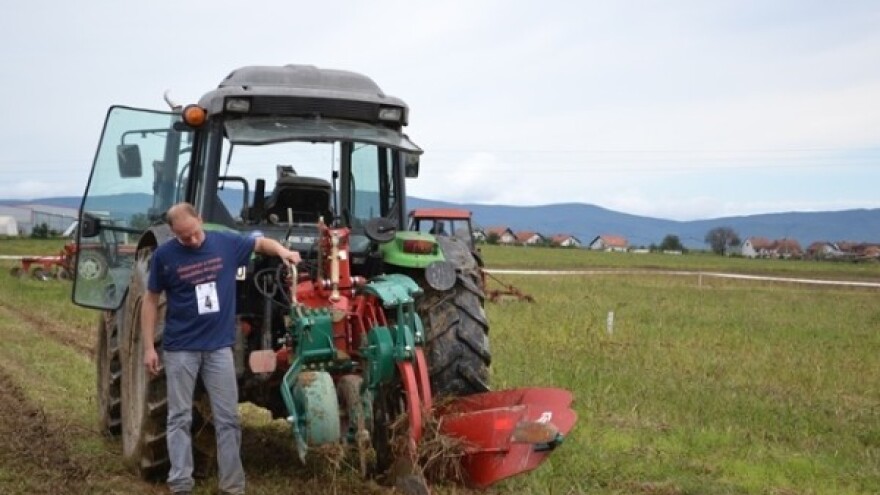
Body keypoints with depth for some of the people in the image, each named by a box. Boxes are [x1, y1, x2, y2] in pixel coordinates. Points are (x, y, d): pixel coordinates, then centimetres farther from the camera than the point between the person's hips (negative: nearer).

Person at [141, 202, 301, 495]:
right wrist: (149, 346, -4)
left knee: (228, 419, 4)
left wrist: (283, 251, -8)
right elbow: (151, 300, 0)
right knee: (180, 418, 4)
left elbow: (261, 243, 14)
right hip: (180, 348, -2)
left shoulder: (226, 243, -2)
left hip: (219, 346, 2)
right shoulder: (164, 255, -7)